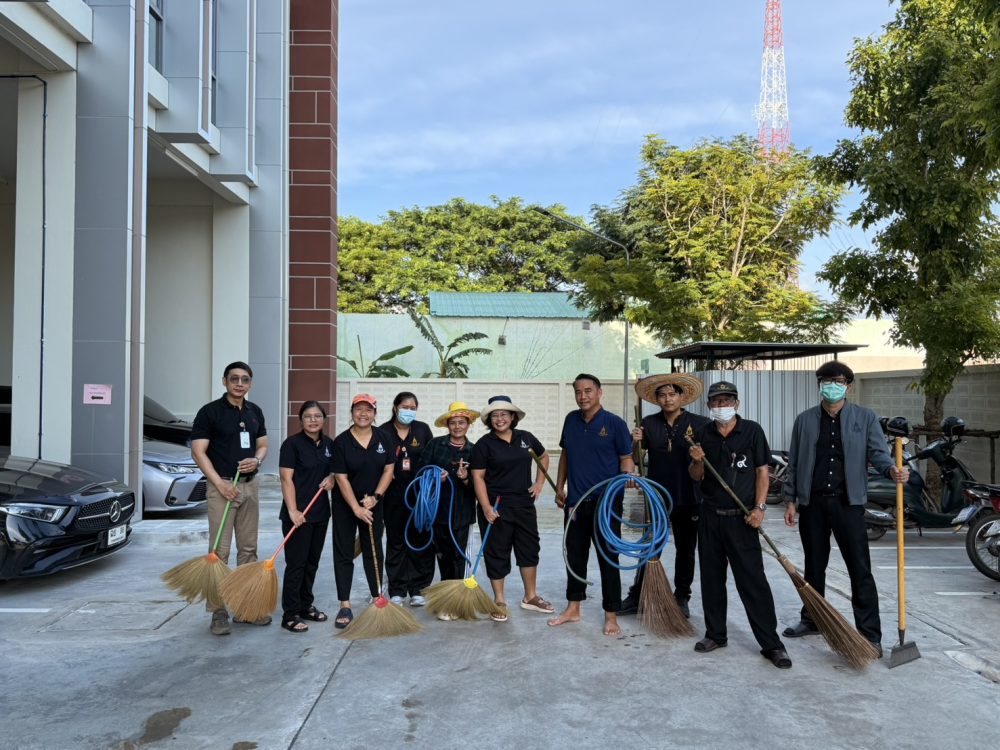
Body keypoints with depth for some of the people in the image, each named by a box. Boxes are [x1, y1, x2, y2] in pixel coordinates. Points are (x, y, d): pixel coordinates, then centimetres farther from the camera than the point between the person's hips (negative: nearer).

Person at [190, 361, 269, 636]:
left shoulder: (255, 412, 11)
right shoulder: (210, 411, -6)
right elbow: (198, 451, -9)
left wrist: (257, 460, -6)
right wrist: (219, 483, -16)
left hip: (249, 485, 6)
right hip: (221, 485, -6)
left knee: (248, 549, 10)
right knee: (220, 551, -4)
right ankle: (218, 611, 3)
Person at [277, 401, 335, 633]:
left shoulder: (328, 443, 8)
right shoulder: (292, 444, -9)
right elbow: (286, 479, -14)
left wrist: (331, 479, -2)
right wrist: (293, 511, -21)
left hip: (320, 512, 6)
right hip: (298, 514, -6)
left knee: (312, 562, 15)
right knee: (296, 564, -4)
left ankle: (306, 606, 27)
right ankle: (290, 615, 4)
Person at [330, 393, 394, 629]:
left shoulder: (383, 438, -3)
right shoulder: (341, 441, -12)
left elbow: (388, 470, -2)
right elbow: (341, 478, -13)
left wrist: (375, 497, -13)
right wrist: (356, 508, -17)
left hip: (373, 504, 3)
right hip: (345, 506, -2)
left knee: (374, 552, 10)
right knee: (343, 554, 2)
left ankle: (377, 598, 22)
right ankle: (345, 606, 7)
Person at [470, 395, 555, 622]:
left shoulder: (526, 438, 4)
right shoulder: (484, 444, -7)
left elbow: (544, 457, 21)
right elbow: (478, 477, -9)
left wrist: (539, 483, 10)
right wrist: (486, 507, -18)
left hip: (524, 504, 4)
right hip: (496, 506, -4)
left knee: (530, 549, 12)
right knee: (497, 552, 3)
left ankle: (530, 597, 28)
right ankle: (499, 601, 16)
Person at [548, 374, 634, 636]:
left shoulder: (614, 423, -7)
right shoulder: (571, 420, 6)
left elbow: (626, 458, -5)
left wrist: (627, 477, -25)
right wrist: (559, 487, 13)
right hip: (575, 501, 5)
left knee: (608, 558, 3)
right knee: (575, 556, 14)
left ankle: (611, 616, 13)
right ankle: (573, 608, 28)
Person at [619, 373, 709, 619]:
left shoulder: (699, 423, -5)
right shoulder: (649, 423, 2)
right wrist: (635, 442, -15)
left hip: (689, 499, -1)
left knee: (686, 550, 13)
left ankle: (682, 598, 27)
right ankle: (636, 598, 16)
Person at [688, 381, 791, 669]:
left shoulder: (752, 431, -4)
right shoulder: (704, 434, 6)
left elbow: (762, 471, -2)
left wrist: (759, 507, -12)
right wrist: (697, 461, -10)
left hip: (741, 518, -4)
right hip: (710, 516, 4)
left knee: (753, 580, -5)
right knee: (711, 577, 11)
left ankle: (771, 643, 4)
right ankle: (715, 634, 24)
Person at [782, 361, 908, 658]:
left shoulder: (865, 418, 4)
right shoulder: (804, 420, 8)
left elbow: (877, 451, -6)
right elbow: (794, 463, 9)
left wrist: (892, 469, -28)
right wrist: (790, 500, 6)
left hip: (848, 502, -2)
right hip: (812, 503, 2)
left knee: (860, 569, -2)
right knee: (814, 565, 14)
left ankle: (870, 634, 6)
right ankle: (811, 620, 29)